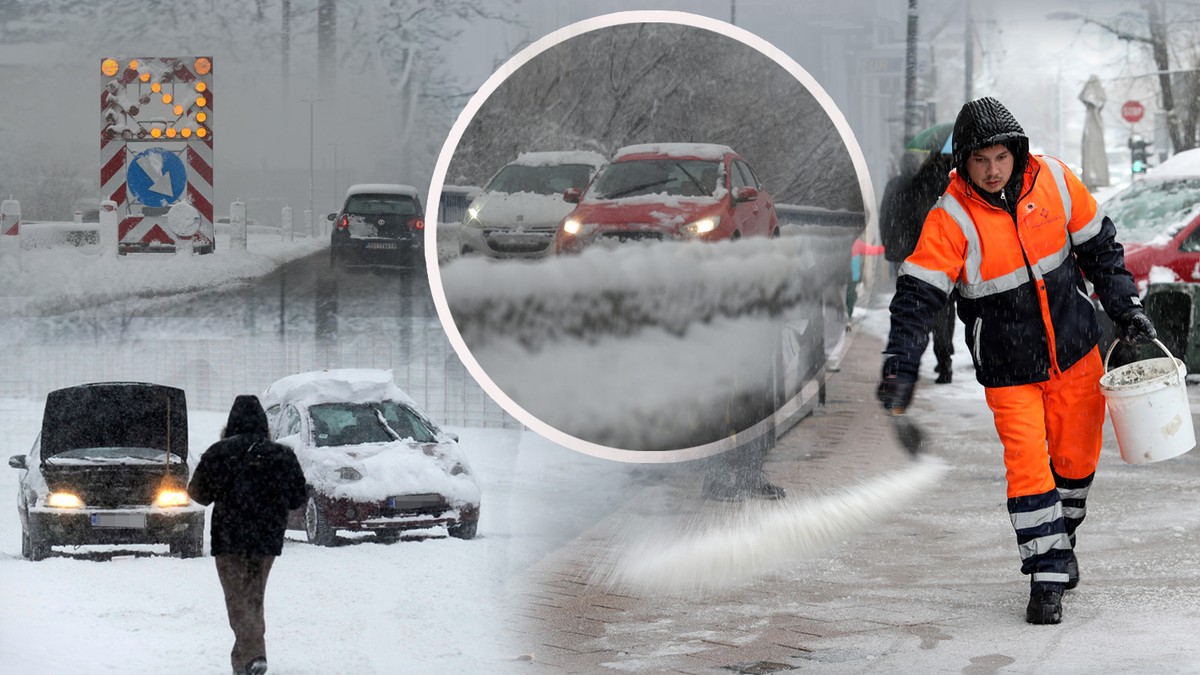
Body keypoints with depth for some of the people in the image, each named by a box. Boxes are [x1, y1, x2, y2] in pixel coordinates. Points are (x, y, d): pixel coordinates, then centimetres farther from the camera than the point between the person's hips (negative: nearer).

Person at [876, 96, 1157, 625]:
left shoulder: (1053, 181, -8)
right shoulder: (951, 219, -19)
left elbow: (1098, 245, 7)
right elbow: (917, 295, -22)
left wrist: (1125, 307, 6)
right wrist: (900, 368, -31)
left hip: (1074, 351, 4)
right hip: (1008, 371, -4)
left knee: (1077, 457, 13)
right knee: (1027, 465, -10)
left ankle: (1061, 537, 39)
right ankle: (1046, 577, -1)